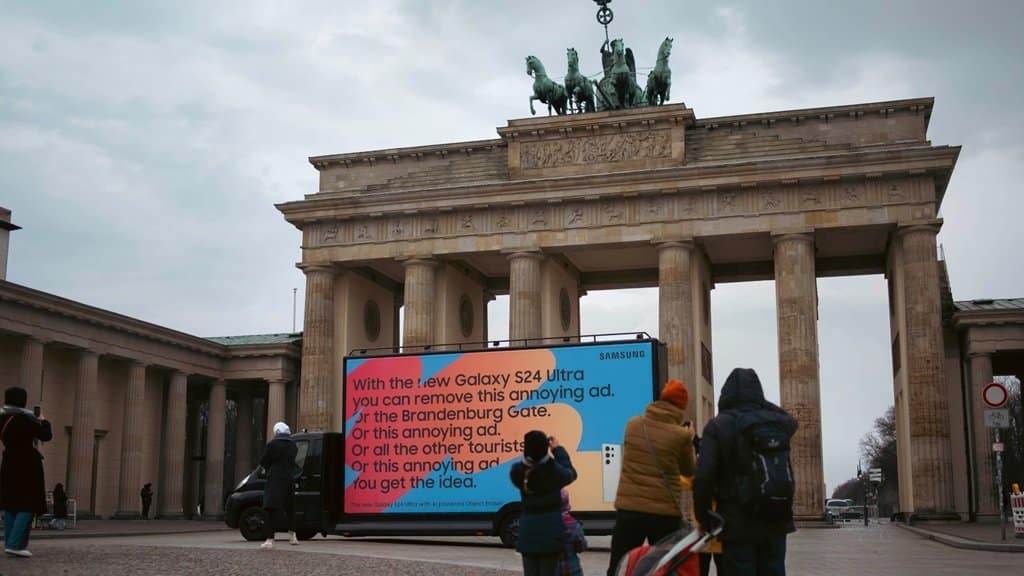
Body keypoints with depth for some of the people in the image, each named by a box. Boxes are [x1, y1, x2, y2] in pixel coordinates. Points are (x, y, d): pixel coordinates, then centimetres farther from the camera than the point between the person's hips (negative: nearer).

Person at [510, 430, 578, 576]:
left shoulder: (518, 471, -7)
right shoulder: (553, 470, -13)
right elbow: (570, 474, 6)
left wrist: (532, 447, 7)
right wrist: (558, 450, 12)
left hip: (528, 531, 3)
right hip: (550, 530, -3)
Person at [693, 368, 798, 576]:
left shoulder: (718, 426, -7)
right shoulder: (778, 422, 7)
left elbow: (703, 477, -15)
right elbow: (791, 421, 35)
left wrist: (703, 518, -3)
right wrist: (761, 404, 27)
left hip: (739, 524, -5)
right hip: (776, 521, 5)